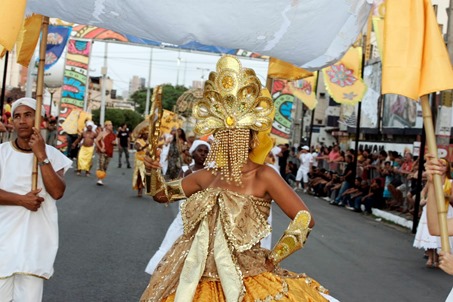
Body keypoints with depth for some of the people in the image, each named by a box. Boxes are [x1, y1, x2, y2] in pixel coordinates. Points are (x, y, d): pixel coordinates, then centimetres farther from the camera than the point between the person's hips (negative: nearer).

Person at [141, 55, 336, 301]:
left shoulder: (263, 176, -14)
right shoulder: (208, 175, 2)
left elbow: (305, 219, -17)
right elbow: (162, 194, 13)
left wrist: (273, 258, -13)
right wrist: (152, 172, -6)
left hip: (246, 280, -5)